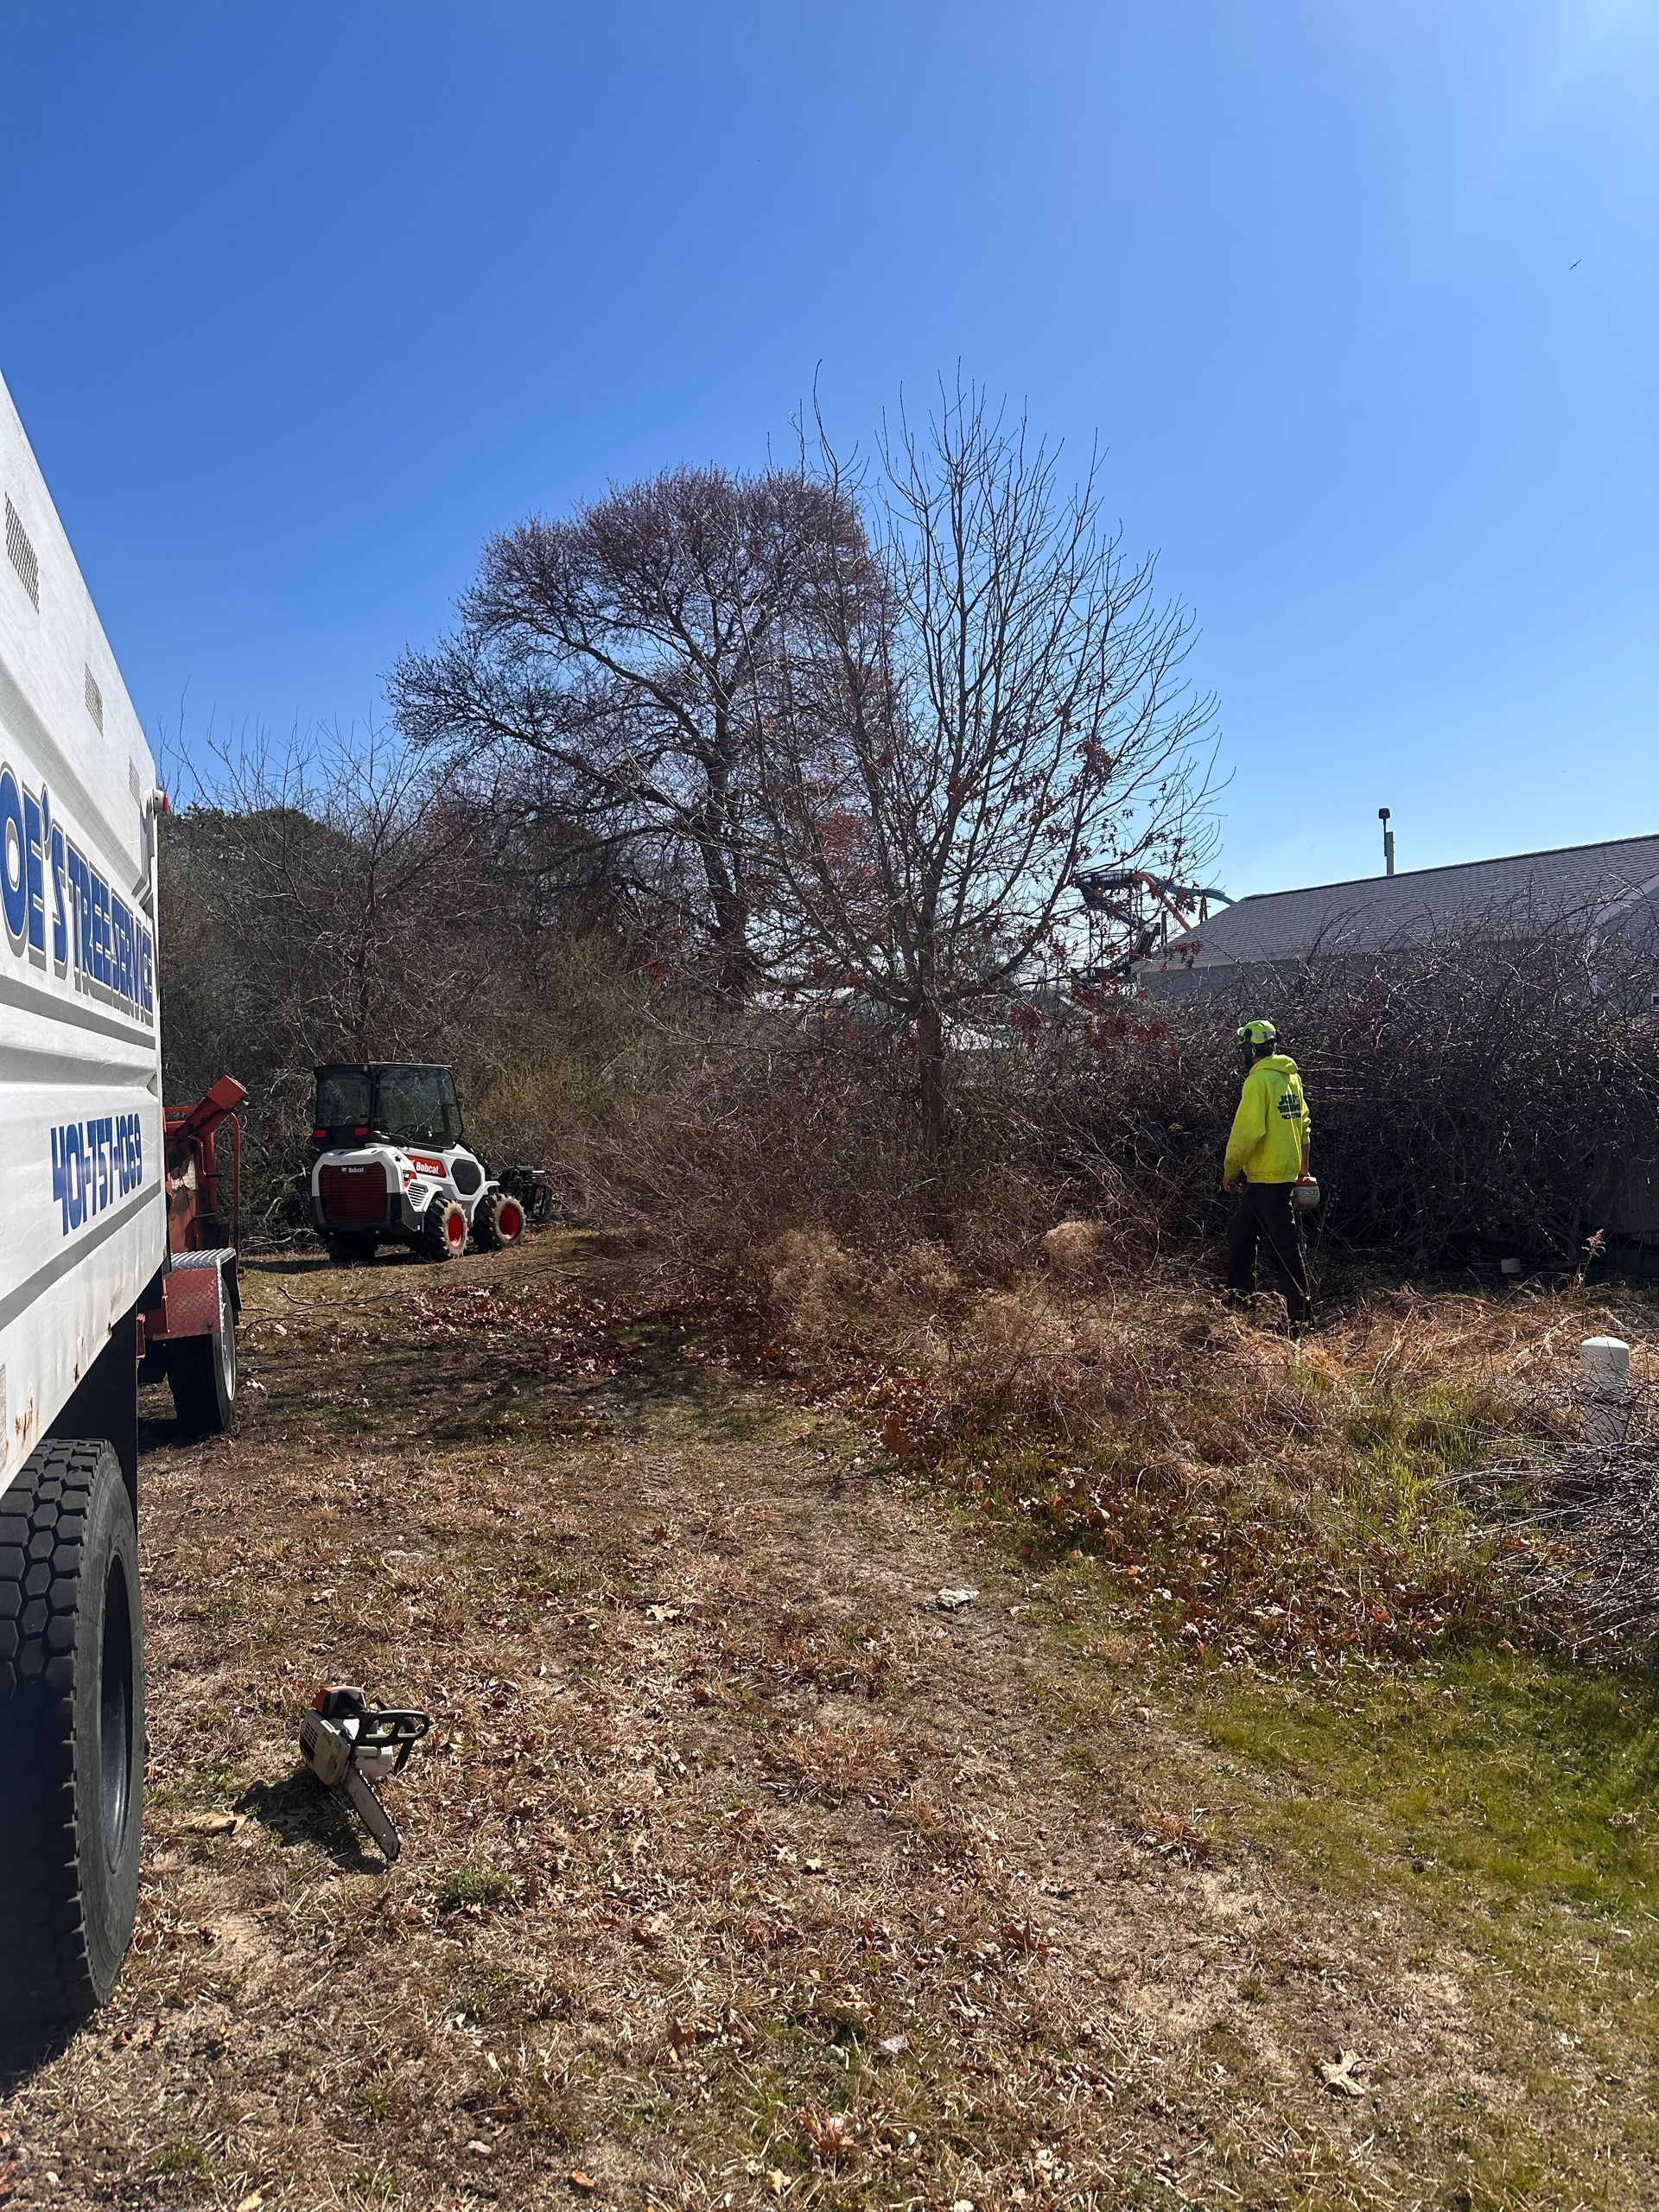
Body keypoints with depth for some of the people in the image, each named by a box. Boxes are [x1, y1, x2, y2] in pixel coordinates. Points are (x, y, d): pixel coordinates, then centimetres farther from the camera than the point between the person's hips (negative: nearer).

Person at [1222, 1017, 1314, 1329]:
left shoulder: (1259, 1081, -16)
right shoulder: (1291, 1077, 10)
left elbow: (1247, 1131, -21)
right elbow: (1304, 1125, 17)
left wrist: (1229, 1171, -11)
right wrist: (1303, 1168, 25)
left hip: (1266, 1180, -9)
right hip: (1287, 1176, 9)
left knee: (1284, 1247, -3)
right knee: (1240, 1236, 18)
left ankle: (1301, 1313, 1)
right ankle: (1239, 1299, 27)